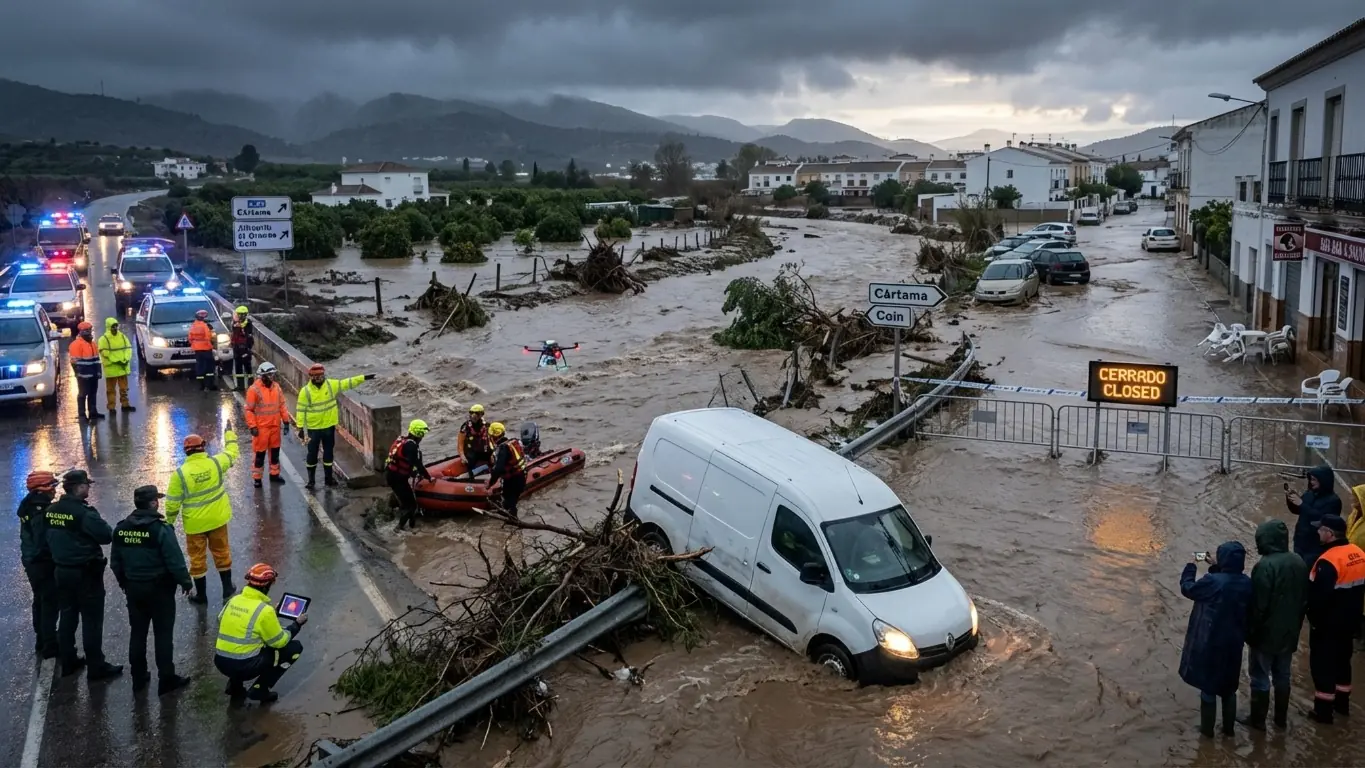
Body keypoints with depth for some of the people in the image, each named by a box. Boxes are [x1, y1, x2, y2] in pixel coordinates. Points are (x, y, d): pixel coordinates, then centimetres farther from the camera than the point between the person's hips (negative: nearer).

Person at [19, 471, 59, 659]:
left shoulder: (27, 507, 6)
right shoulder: (43, 510, -23)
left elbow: (30, 536, 13)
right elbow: (46, 540, -26)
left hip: (31, 561, 10)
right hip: (44, 563, -10)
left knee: (40, 601, 20)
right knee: (50, 603, -2)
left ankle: (41, 641, 31)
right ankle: (49, 646, 2)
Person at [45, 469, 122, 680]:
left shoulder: (52, 510, 2)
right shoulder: (84, 512, -22)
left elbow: (49, 537, 12)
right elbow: (107, 536, -19)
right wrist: (110, 530, -1)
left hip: (61, 570, 8)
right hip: (86, 573, -8)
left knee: (67, 616, 18)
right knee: (91, 619, 1)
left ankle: (68, 662, 27)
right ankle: (96, 667, 6)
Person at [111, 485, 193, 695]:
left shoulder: (121, 528, -1)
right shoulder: (161, 529, -20)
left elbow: (115, 561, 9)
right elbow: (175, 561, -18)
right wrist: (185, 582, -4)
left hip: (133, 588, 6)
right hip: (159, 588, -6)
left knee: (137, 632, 16)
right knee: (163, 634, 3)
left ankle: (138, 677, 26)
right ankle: (166, 679, 8)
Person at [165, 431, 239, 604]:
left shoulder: (180, 473, -17)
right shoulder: (215, 463, -12)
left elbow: (173, 502, -11)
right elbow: (231, 453, 11)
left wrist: (169, 521, 5)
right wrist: (230, 436, 27)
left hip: (195, 523, -2)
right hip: (217, 518, 3)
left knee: (197, 557, 12)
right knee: (222, 552, 19)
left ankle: (201, 595, 22)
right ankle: (227, 588, 29)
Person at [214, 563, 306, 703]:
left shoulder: (233, 600, 4)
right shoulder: (265, 610, -15)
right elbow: (279, 642, -5)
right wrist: (297, 624, 9)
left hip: (220, 662, 7)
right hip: (244, 666, -7)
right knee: (295, 648, 5)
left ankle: (235, 685, 20)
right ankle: (260, 689, 5)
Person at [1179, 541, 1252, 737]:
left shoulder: (1213, 581, -25)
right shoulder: (1246, 583, -6)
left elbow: (1187, 588, -10)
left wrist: (1191, 566, 4)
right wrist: (1215, 568, 9)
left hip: (1210, 642, -5)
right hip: (1233, 642, 5)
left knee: (1208, 686, 10)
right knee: (1229, 686, 21)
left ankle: (1207, 728, 22)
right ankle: (1228, 727, 31)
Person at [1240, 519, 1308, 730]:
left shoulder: (1265, 566, -25)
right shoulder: (1298, 562, 0)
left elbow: (1258, 605, -22)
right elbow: (1304, 600, 10)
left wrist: (1250, 631, -9)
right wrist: (1296, 626, 20)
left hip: (1266, 633, -7)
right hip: (1289, 632, 7)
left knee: (1260, 677, 7)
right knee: (1282, 676, 19)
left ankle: (1258, 719, 16)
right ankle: (1281, 719, 29)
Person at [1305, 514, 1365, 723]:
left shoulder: (1328, 561, -28)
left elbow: (1318, 596, -26)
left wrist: (1314, 619, -11)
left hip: (1327, 624, -8)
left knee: (1322, 665, 4)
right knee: (1342, 660, 22)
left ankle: (1323, 710, 11)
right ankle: (1342, 702, 35)